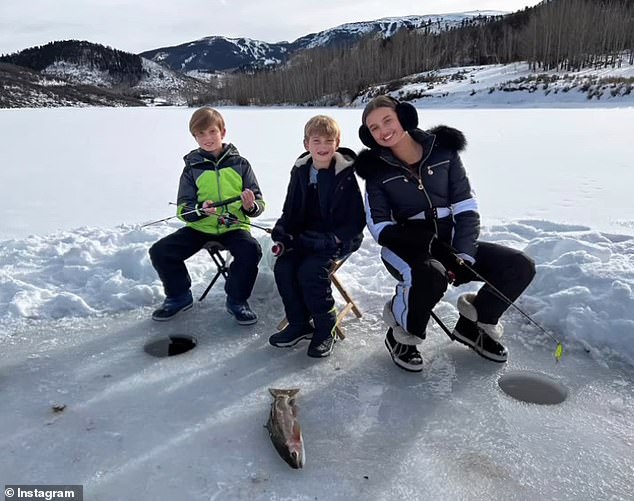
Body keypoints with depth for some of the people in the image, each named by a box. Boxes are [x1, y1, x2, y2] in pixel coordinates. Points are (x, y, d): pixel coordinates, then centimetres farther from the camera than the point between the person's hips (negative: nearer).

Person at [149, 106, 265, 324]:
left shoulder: (240, 164, 2)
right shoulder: (192, 168, 4)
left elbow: (259, 203, 1)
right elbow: (182, 208, 0)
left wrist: (251, 206, -23)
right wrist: (200, 209, -22)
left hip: (234, 226, -2)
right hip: (199, 227, 2)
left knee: (251, 250, -32)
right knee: (159, 252, -14)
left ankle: (236, 300, -6)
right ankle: (179, 295, 12)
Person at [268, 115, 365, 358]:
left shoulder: (348, 174, -13)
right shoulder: (300, 171, 4)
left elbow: (356, 220, -11)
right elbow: (290, 211, 13)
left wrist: (332, 240, -21)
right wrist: (282, 231, -6)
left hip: (340, 239, -6)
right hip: (307, 236, 6)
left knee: (310, 271, -26)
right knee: (282, 267, -15)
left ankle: (325, 328, -3)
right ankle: (299, 324, 5)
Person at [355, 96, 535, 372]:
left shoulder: (443, 150, -3)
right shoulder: (376, 170, -4)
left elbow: (466, 209, -4)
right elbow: (379, 227, -8)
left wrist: (464, 256, -16)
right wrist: (408, 235, -28)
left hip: (449, 242, 4)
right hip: (405, 248, -3)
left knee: (520, 266, -11)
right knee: (431, 275, -39)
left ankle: (473, 323, 11)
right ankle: (401, 336, -8)